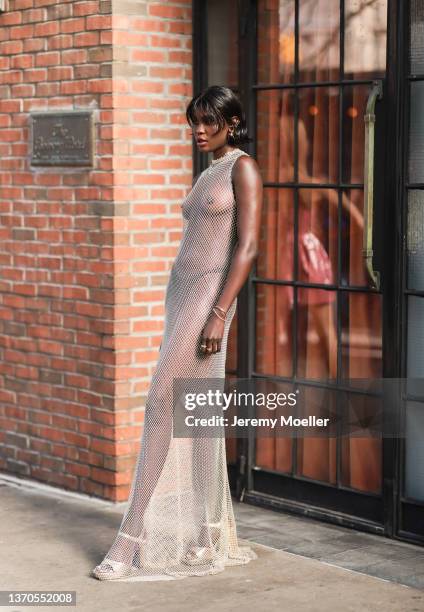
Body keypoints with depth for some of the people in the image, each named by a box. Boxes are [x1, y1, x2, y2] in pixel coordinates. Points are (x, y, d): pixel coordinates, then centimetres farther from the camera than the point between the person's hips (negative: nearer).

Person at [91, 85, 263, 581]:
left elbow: (248, 246, -13)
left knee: (162, 402, -12)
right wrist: (178, 316, 20)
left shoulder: (243, 168, -5)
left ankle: (134, 541, -10)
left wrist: (219, 313, -21)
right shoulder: (206, 174, 20)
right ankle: (209, 535, 10)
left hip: (210, 294, -8)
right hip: (180, 291, 8)